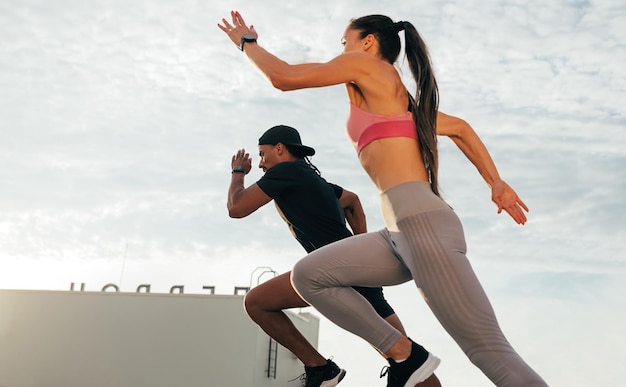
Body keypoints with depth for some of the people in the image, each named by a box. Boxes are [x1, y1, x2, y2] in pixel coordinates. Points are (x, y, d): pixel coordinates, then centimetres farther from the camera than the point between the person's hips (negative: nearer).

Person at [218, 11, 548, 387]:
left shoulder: (367, 64, 5)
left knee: (489, 350, -11)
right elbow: (460, 128, 32)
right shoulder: (397, 97, 28)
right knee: (308, 275, 8)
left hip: (422, 222, -9)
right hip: (404, 231, 9)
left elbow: (284, 76, 4)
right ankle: (403, 352, 6)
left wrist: (246, 41, 22)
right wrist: (496, 182, 27)